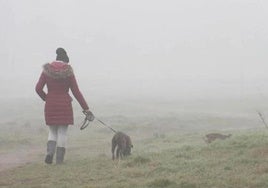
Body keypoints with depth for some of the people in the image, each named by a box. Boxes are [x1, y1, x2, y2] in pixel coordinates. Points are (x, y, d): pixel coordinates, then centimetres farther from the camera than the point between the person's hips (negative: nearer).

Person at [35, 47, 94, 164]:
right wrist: (86, 108, -1)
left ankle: (50, 152, -9)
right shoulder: (68, 72, -4)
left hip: (50, 106, 2)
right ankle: (59, 160, 4)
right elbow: (76, 92, -5)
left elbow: (38, 88, -3)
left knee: (52, 132, 16)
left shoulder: (47, 70, 0)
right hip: (64, 105, -2)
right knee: (62, 133, 6)